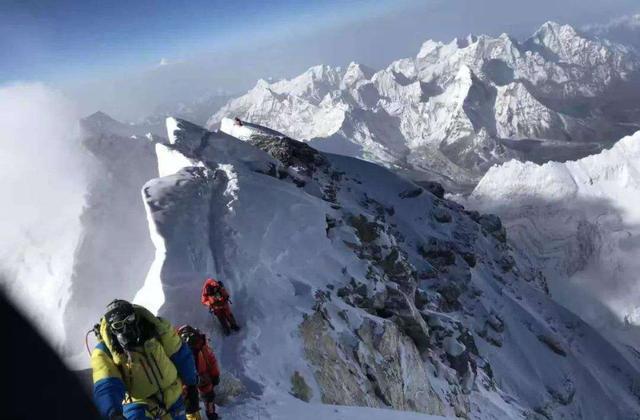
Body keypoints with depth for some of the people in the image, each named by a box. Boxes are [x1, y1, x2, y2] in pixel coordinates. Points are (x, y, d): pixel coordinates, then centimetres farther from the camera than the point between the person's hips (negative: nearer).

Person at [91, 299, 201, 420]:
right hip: (139, 403, -1)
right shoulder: (104, 352, -20)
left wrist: (191, 385, -1)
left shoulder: (156, 326, -19)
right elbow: (106, 386, -30)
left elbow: (181, 356, -9)